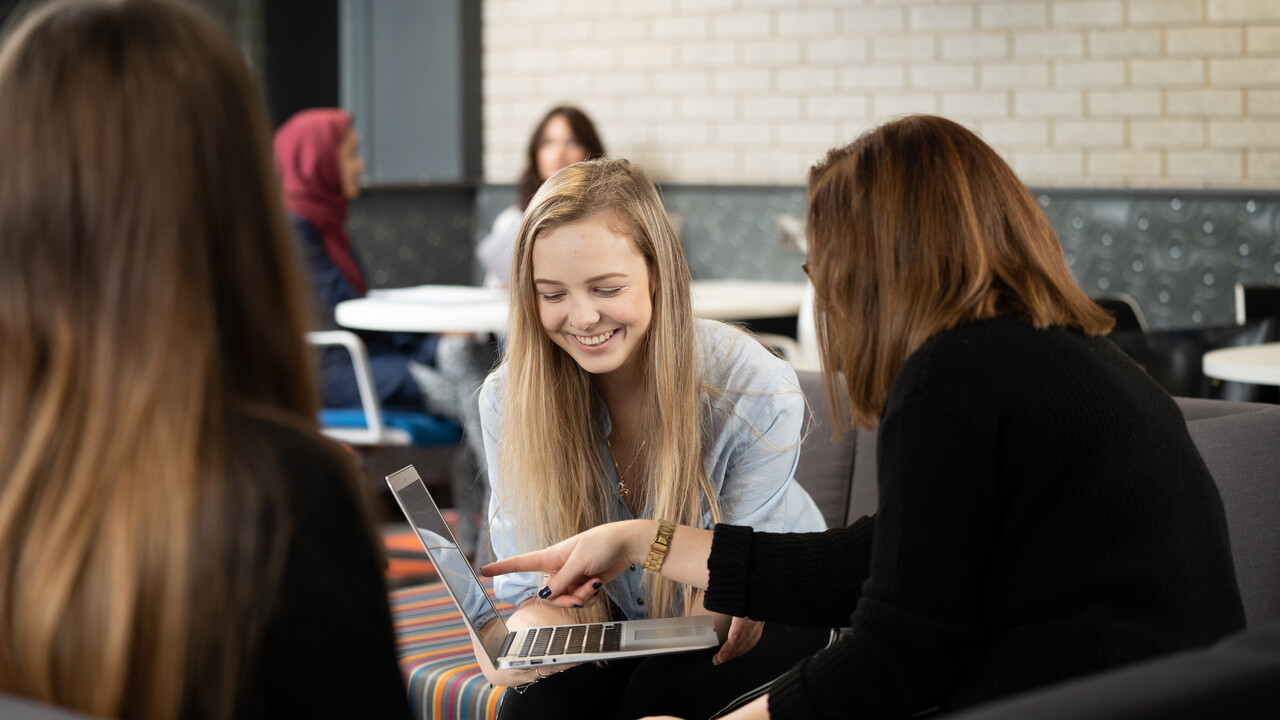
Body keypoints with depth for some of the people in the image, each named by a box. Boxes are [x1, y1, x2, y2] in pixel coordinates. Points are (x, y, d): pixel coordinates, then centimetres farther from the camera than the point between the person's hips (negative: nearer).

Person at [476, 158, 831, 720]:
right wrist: (520, 637, -37)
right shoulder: (509, 399, -17)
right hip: (616, 623, 2)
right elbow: (539, 580, -12)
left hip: (761, 608, -1)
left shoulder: (758, 393, -26)